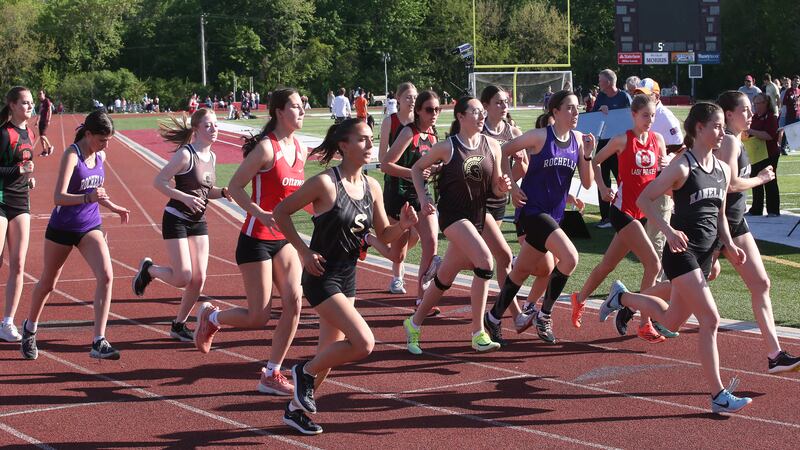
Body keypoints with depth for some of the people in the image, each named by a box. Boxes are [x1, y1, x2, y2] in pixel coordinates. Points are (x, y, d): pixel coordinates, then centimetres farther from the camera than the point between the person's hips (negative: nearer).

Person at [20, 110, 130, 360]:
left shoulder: (101, 156, 3)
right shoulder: (72, 155, -18)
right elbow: (60, 197, -29)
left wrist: (113, 207, 22)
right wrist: (88, 198, -43)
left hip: (90, 227, 5)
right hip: (62, 227, -5)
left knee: (106, 276, -18)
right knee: (48, 283, 14)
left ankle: (99, 343, -18)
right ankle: (30, 328, 41)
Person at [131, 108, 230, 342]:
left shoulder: (211, 157, 8)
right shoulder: (185, 154, -15)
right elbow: (158, 181, -17)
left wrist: (222, 192, -2)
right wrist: (185, 198, -27)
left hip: (198, 222, 7)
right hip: (176, 220, -7)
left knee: (199, 280, 3)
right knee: (183, 277, -12)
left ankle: (179, 325, 19)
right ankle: (148, 269, 18)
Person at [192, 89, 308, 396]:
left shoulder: (300, 149, 8)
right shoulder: (266, 147, -15)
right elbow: (235, 186, -16)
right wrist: (261, 214, -27)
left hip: (284, 238, 7)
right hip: (256, 240, -7)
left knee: (294, 300, -9)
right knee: (258, 318, -5)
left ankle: (271, 375, 2)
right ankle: (211, 317, 27)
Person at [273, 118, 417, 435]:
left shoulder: (372, 186, 4)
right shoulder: (325, 183, -16)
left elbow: (384, 236, 11)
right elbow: (281, 212, -10)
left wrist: (403, 225, -10)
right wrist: (304, 252, -15)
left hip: (347, 277, 7)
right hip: (321, 276, -7)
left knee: (330, 353, 13)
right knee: (363, 343, -18)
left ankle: (296, 409, 29)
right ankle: (305, 372, 4)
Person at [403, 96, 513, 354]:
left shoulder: (492, 146, 3)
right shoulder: (447, 147, -8)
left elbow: (494, 189, 9)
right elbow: (417, 168, 5)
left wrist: (503, 187, -14)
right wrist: (423, 198, -7)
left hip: (478, 217, 5)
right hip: (453, 215, -5)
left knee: (445, 276, 12)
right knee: (485, 260, -24)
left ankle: (414, 323, 33)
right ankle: (478, 333, -18)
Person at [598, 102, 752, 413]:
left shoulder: (723, 170, 10)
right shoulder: (682, 166, -12)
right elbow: (644, 199, -11)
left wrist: (728, 245, 3)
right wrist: (669, 231, -23)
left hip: (704, 254, 8)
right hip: (682, 252, -8)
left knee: (672, 321, 17)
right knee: (710, 319, -14)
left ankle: (621, 297, 41)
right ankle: (719, 396, -10)